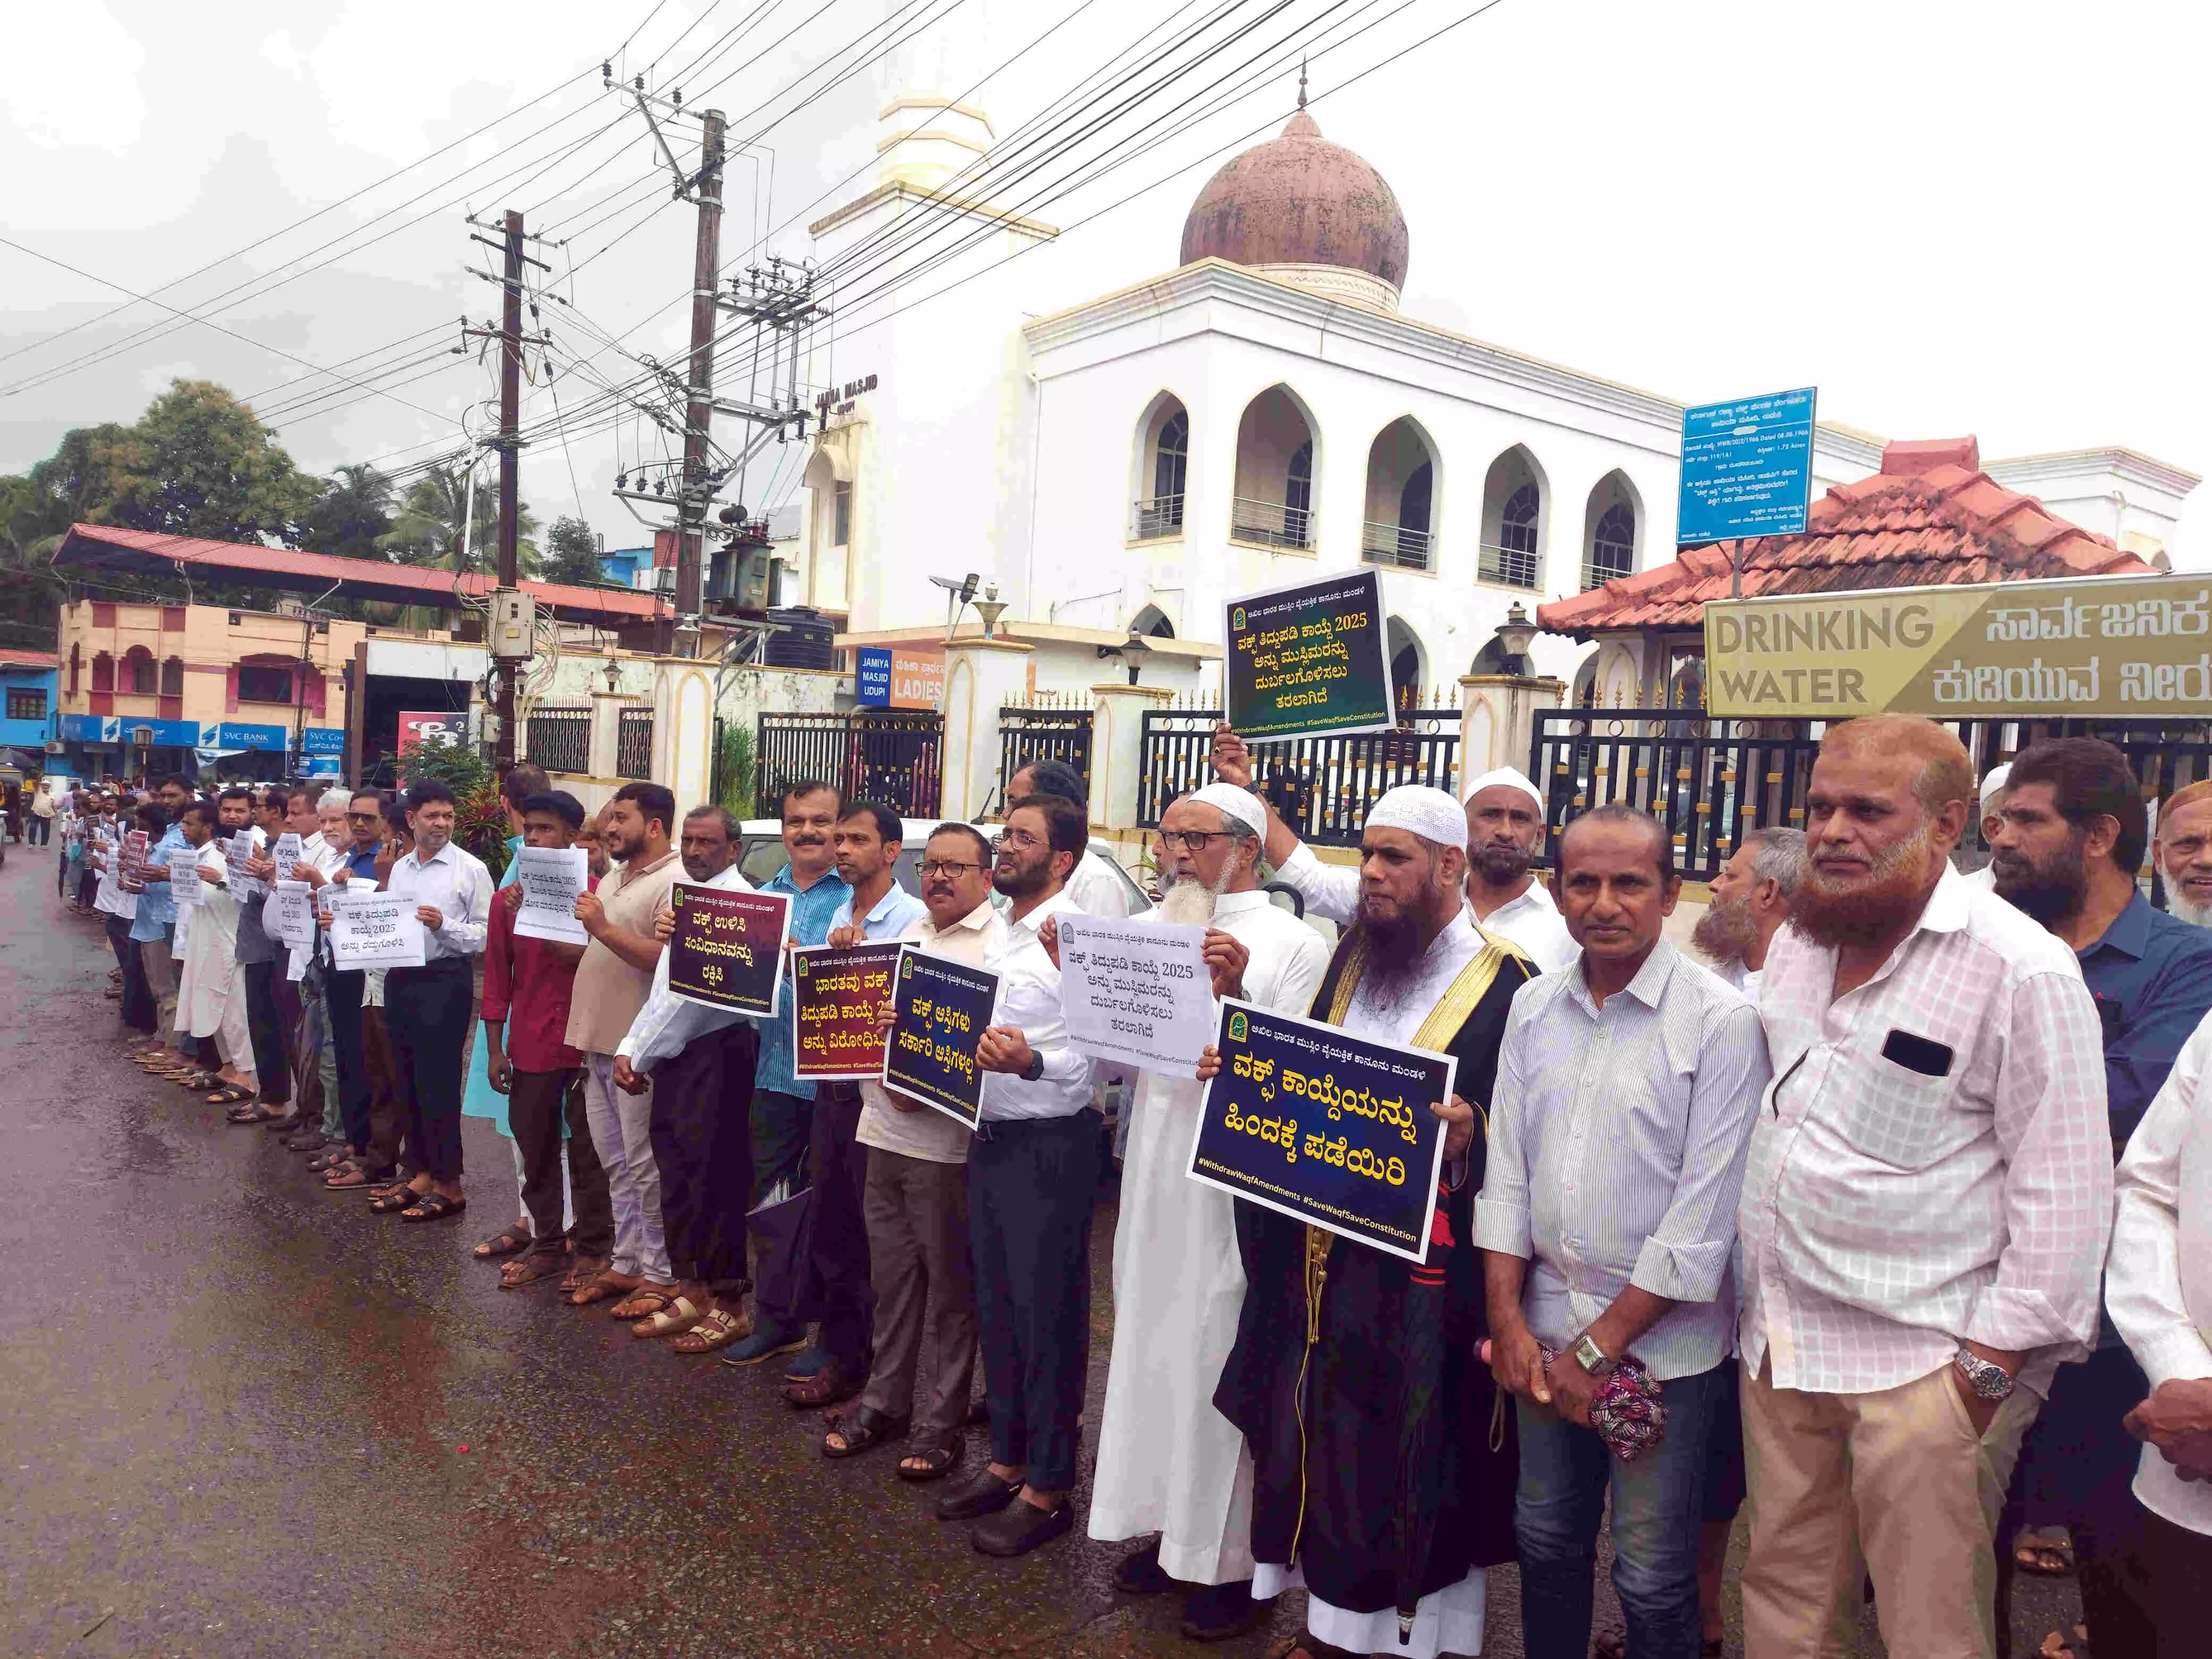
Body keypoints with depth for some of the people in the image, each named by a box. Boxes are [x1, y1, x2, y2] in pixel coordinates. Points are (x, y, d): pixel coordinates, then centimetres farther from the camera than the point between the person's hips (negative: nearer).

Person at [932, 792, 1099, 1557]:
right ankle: (1007, 1460, 34)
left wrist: (1030, 1060, -36)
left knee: (1047, 1318, 4)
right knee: (996, 1307, 18)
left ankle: (1047, 1488, 20)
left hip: (1050, 1148, -8)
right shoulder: (999, 933, 10)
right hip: (990, 1140, 8)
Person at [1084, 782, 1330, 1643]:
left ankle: (1237, 1557, 20)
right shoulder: (1148, 931, 7)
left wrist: (1234, 993, -27)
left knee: (1224, 1358, 2)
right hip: (1154, 1174, 6)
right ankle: (1173, 1526, 34)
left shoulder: (1293, 944, -8)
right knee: (1152, 1345, 15)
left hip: (1237, 1183, -6)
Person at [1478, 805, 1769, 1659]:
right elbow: (1506, 1169, 6)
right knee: (1546, 1541, 17)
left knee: (1651, 1579, 6)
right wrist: (1507, 1321, 0)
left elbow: (1703, 1213, -14)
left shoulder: (1723, 1023, -12)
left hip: (1660, 1343, -4)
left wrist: (1599, 1349, -12)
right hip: (1546, 1332, 4)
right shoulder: (1533, 1007, 3)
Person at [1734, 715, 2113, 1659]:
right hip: (1778, 1340, 6)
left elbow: (2063, 1191, -13)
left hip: (1922, 1362, -6)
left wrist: (1993, 1363, -12)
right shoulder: (1795, 944, 7)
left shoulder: (2021, 968, -13)